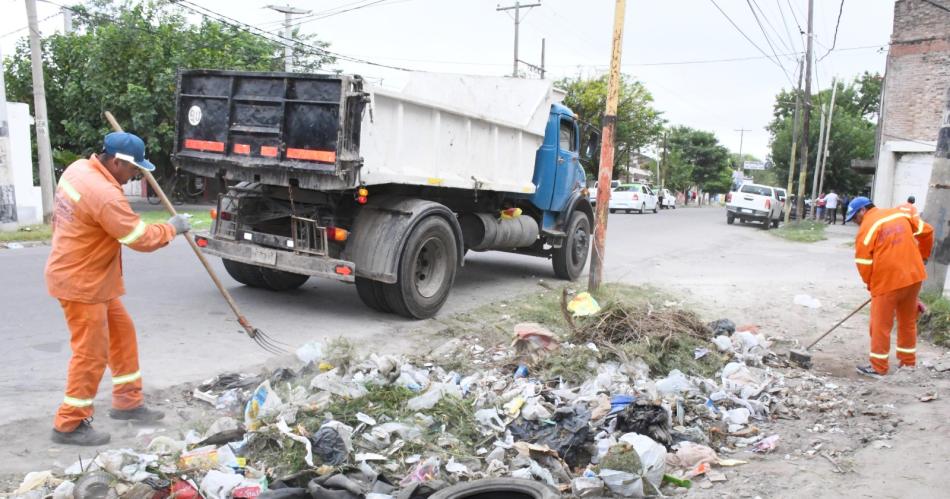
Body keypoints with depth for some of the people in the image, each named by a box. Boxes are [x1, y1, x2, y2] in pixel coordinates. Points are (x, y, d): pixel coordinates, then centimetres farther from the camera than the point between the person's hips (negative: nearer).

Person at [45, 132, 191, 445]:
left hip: (93, 278, 10)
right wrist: (172, 228, -6)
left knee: (122, 333, 16)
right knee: (91, 353, -2)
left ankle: (127, 402, 26)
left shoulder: (80, 168, 1)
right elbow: (142, 239, -23)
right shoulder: (105, 195, -28)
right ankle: (69, 425, 12)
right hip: (80, 283, -10)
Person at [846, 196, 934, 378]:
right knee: (908, 321, 19)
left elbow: (863, 262, -9)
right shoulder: (901, 213, 8)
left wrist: (871, 284, 6)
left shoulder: (867, 228, -9)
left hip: (887, 281, -7)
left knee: (881, 325, 4)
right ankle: (908, 362, 30)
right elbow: (926, 231, 12)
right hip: (914, 276, 7)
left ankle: (878, 367, 10)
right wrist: (922, 256, 24)